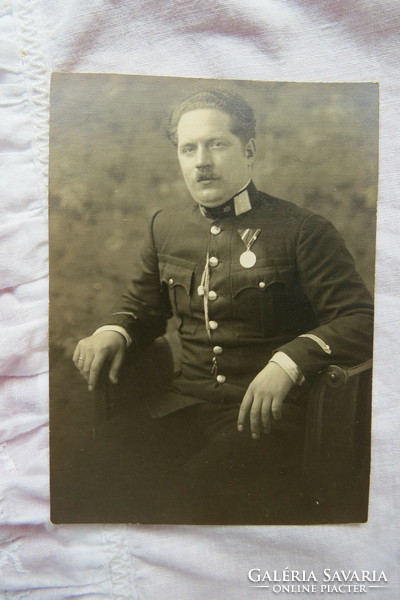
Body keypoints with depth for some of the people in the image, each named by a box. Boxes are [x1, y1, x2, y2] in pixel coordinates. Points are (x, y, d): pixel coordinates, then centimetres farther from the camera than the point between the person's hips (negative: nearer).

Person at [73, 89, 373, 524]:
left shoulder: (301, 230, -3)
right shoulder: (165, 226, 14)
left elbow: (360, 320, -7)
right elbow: (141, 306, 23)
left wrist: (289, 362, -24)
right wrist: (112, 331, 0)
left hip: (267, 408, -4)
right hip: (187, 401, 5)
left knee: (203, 488, -31)